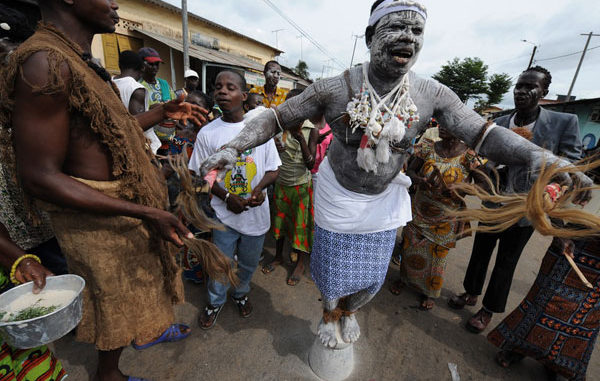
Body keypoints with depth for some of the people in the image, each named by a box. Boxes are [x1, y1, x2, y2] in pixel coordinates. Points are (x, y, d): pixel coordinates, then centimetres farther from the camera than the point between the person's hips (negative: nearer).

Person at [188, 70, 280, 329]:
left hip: (256, 213, 1)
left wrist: (259, 187, -19)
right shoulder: (207, 133, -4)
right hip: (224, 213, -1)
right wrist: (227, 197, -15)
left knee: (248, 263, 19)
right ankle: (216, 301, 44)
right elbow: (201, 174, 0)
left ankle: (240, 293, 50)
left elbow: (274, 169, 0)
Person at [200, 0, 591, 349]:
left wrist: (544, 158, -23)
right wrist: (233, 147, -23)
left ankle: (349, 312, 57)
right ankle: (330, 315, 54)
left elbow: (483, 133, -9)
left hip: (384, 200, 3)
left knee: (372, 277, 20)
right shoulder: (335, 89, -18)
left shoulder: (432, 94, -11)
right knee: (333, 271, 15)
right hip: (338, 198, -2)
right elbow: (277, 118, -13)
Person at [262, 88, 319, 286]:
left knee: (301, 223, 7)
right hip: (281, 182, 4)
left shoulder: (312, 129, -10)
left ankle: (301, 262, 28)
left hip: (301, 184, -3)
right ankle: (278, 256, 37)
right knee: (279, 219, 15)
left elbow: (311, 164, -16)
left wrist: (300, 137, -22)